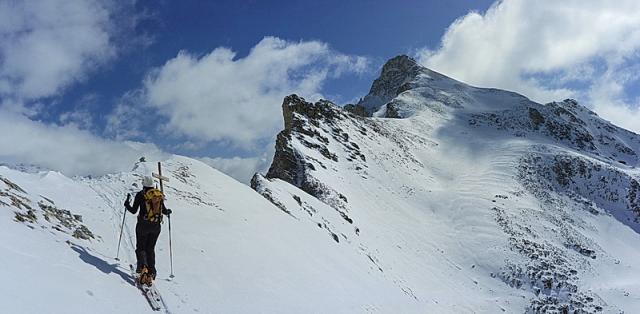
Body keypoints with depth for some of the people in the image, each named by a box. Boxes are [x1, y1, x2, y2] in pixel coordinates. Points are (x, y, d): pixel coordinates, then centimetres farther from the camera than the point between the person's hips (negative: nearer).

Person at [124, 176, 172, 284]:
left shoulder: (140, 195, -7)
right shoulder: (159, 195, 3)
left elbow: (133, 211, -7)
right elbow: (164, 210, 8)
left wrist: (127, 203, 12)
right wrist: (168, 211, 32)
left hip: (143, 225, -3)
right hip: (156, 226, 3)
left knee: (140, 247, 10)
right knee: (150, 248, 14)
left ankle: (143, 266, -17)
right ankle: (151, 272, 7)